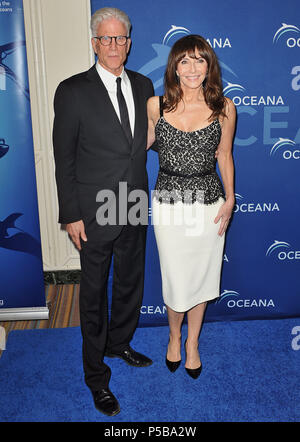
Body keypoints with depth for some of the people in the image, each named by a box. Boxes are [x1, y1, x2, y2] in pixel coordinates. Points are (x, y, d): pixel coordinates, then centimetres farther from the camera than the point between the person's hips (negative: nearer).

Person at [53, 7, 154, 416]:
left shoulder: (143, 86, 6)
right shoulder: (73, 91, -9)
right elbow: (64, 159, -9)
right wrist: (71, 216, -11)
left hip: (135, 209, 5)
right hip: (95, 212, -5)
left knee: (131, 282, 20)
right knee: (94, 292, 9)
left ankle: (119, 343, 46)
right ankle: (96, 374, 29)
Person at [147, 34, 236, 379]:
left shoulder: (223, 107, -3)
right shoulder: (156, 105, -4)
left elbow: (224, 154, 6)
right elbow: (144, 143, 13)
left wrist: (229, 199, 2)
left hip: (209, 204, 1)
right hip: (169, 204, 0)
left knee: (201, 277, 13)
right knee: (175, 279, 6)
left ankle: (192, 343, 38)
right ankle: (174, 336, 38)